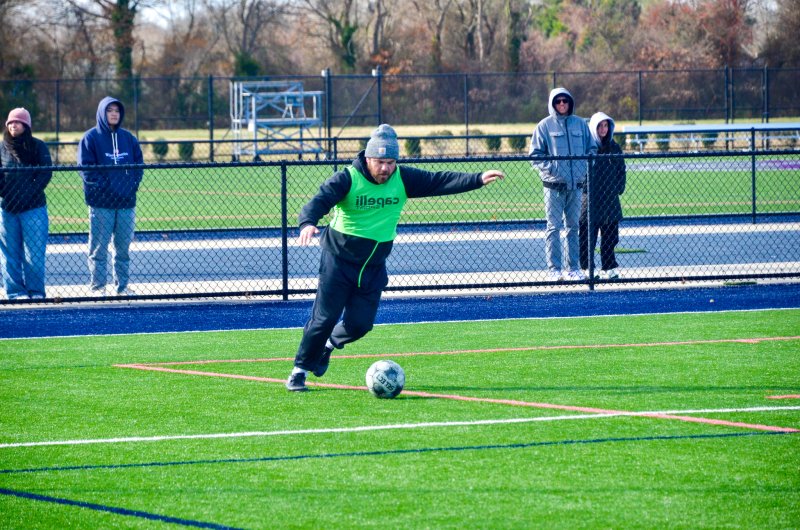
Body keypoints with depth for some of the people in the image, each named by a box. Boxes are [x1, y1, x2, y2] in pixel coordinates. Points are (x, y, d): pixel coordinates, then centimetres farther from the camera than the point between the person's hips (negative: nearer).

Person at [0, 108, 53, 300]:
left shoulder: (38, 147, 2)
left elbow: (45, 173, -5)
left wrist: (28, 194, -15)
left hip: (33, 207, -2)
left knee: (34, 251, -2)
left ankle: (36, 290, 4)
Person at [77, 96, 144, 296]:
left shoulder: (128, 138, 13)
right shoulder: (91, 137, -1)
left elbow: (138, 163, 15)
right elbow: (86, 167, -6)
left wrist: (133, 183, 0)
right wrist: (101, 185, -15)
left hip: (126, 202, 4)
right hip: (101, 202, -4)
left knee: (124, 247, 7)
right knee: (99, 247, -3)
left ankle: (122, 285, 14)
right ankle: (97, 286, 1)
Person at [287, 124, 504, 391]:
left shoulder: (403, 179, -1)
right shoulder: (347, 179, -15)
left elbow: (440, 181, -5)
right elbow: (319, 201, -26)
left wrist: (479, 179, -15)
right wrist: (308, 223, -48)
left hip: (374, 267, 4)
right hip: (339, 261, -4)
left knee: (360, 323, 2)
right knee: (324, 318, -6)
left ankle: (330, 344, 34)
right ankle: (300, 369, 11)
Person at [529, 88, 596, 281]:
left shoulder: (581, 124, 10)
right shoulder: (545, 126, 1)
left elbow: (592, 149, 16)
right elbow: (535, 155, 0)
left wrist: (585, 165, -1)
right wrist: (550, 168, -13)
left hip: (576, 184, 3)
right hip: (554, 185, -3)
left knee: (573, 227, 7)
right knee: (554, 227, -4)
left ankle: (573, 268, 12)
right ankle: (554, 269, -2)